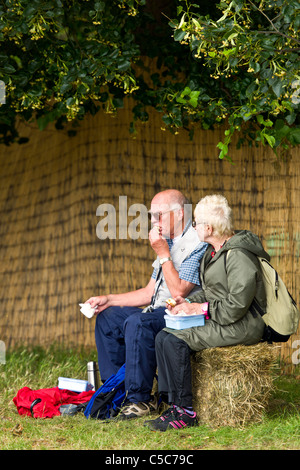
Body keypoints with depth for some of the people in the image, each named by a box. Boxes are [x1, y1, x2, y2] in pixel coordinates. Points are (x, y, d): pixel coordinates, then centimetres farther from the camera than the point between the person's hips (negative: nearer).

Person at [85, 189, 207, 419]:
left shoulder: (198, 243, -15)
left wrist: (163, 253, -18)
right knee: (108, 318, 8)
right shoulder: (168, 242, 16)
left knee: (137, 322, -32)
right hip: (160, 310, 10)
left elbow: (178, 292, -24)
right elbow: (150, 292, 19)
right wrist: (108, 299, 11)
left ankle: (141, 399, -24)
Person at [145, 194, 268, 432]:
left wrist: (200, 308, -15)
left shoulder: (239, 256, -18)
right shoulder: (214, 252, 14)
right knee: (163, 337, -3)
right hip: (218, 321, 10)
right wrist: (188, 302, 5)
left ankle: (185, 412, -16)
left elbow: (236, 307, -23)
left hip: (242, 325, -10)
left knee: (175, 341, -22)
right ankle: (173, 402, -3)